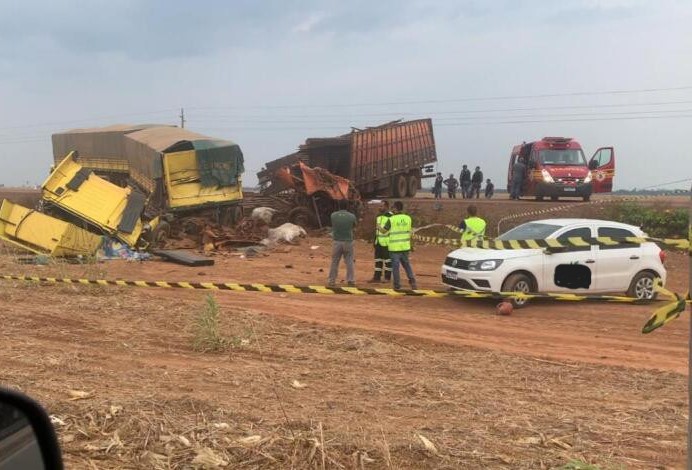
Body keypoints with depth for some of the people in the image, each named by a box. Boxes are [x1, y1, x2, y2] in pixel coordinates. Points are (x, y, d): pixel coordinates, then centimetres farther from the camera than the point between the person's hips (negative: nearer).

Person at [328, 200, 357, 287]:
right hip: (348, 242, 0)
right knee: (349, 262, 7)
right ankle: (351, 280, 5)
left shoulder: (333, 215, -5)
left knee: (334, 262, 7)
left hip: (337, 242, 1)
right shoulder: (352, 216, -5)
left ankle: (332, 281, 8)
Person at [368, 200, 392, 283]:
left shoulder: (390, 216, -10)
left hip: (386, 242, -7)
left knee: (387, 259, 0)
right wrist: (375, 241, 18)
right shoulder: (378, 216, 14)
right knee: (378, 259, 8)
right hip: (378, 242, 8)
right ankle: (377, 277, 11)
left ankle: (387, 277, 7)